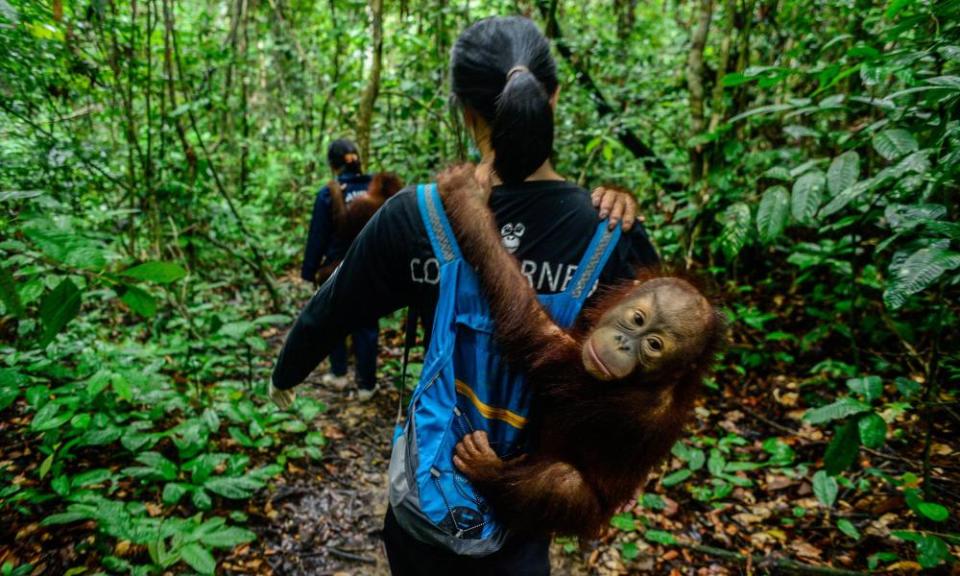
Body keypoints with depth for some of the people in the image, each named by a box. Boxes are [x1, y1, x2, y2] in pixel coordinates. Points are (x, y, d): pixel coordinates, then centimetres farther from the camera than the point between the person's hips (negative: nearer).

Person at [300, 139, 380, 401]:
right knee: (366, 325, 10)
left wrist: (310, 271, 2)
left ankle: (339, 374, 28)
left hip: (337, 269, -2)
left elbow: (317, 237, -8)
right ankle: (366, 385, 16)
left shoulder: (327, 194, -13)